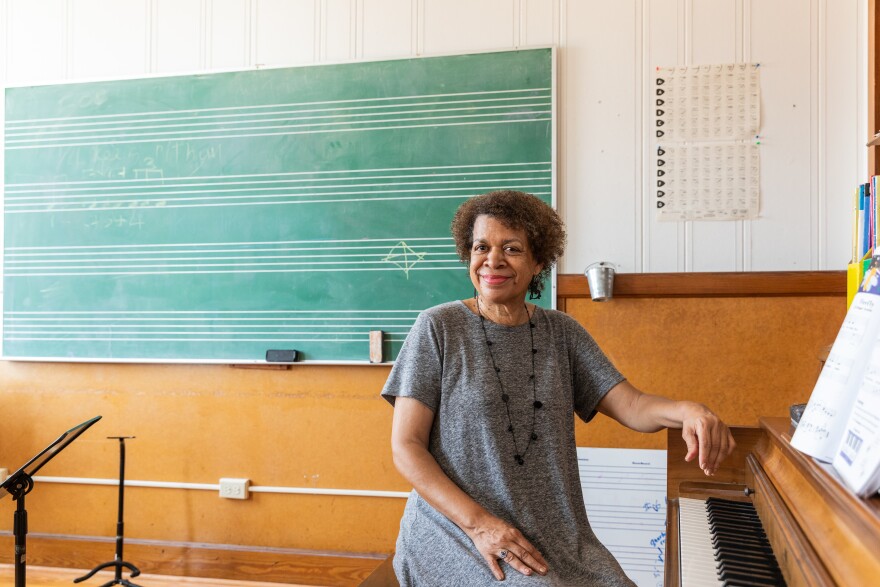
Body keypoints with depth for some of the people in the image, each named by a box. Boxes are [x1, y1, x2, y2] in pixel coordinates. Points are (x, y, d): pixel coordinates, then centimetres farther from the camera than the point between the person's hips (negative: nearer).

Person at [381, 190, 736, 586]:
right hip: (457, 528, -4)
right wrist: (479, 523, -19)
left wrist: (685, 411, -25)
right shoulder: (438, 327, -6)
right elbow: (406, 447, -8)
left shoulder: (560, 332, 6)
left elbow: (631, 406, -2)